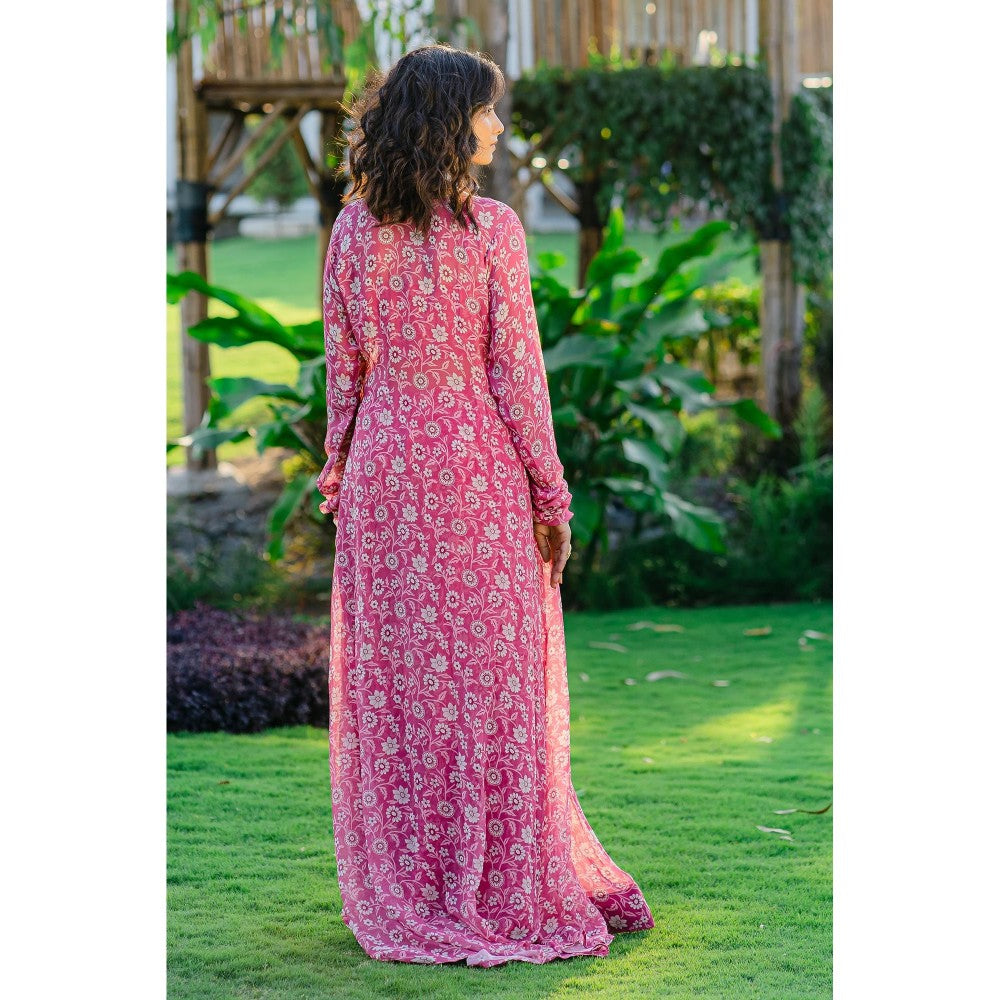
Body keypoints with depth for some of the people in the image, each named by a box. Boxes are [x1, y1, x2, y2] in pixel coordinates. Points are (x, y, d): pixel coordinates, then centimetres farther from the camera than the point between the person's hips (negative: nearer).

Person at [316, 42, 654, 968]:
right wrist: (552, 497, -3)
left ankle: (403, 897, 15)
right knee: (494, 684, 4)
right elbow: (515, 372, -9)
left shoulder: (354, 230, 1)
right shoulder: (490, 229, -10)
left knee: (394, 686, 9)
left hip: (383, 473, 4)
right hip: (480, 473, -4)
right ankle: (506, 892, 9)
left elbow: (343, 369, 5)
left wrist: (339, 479, 14)